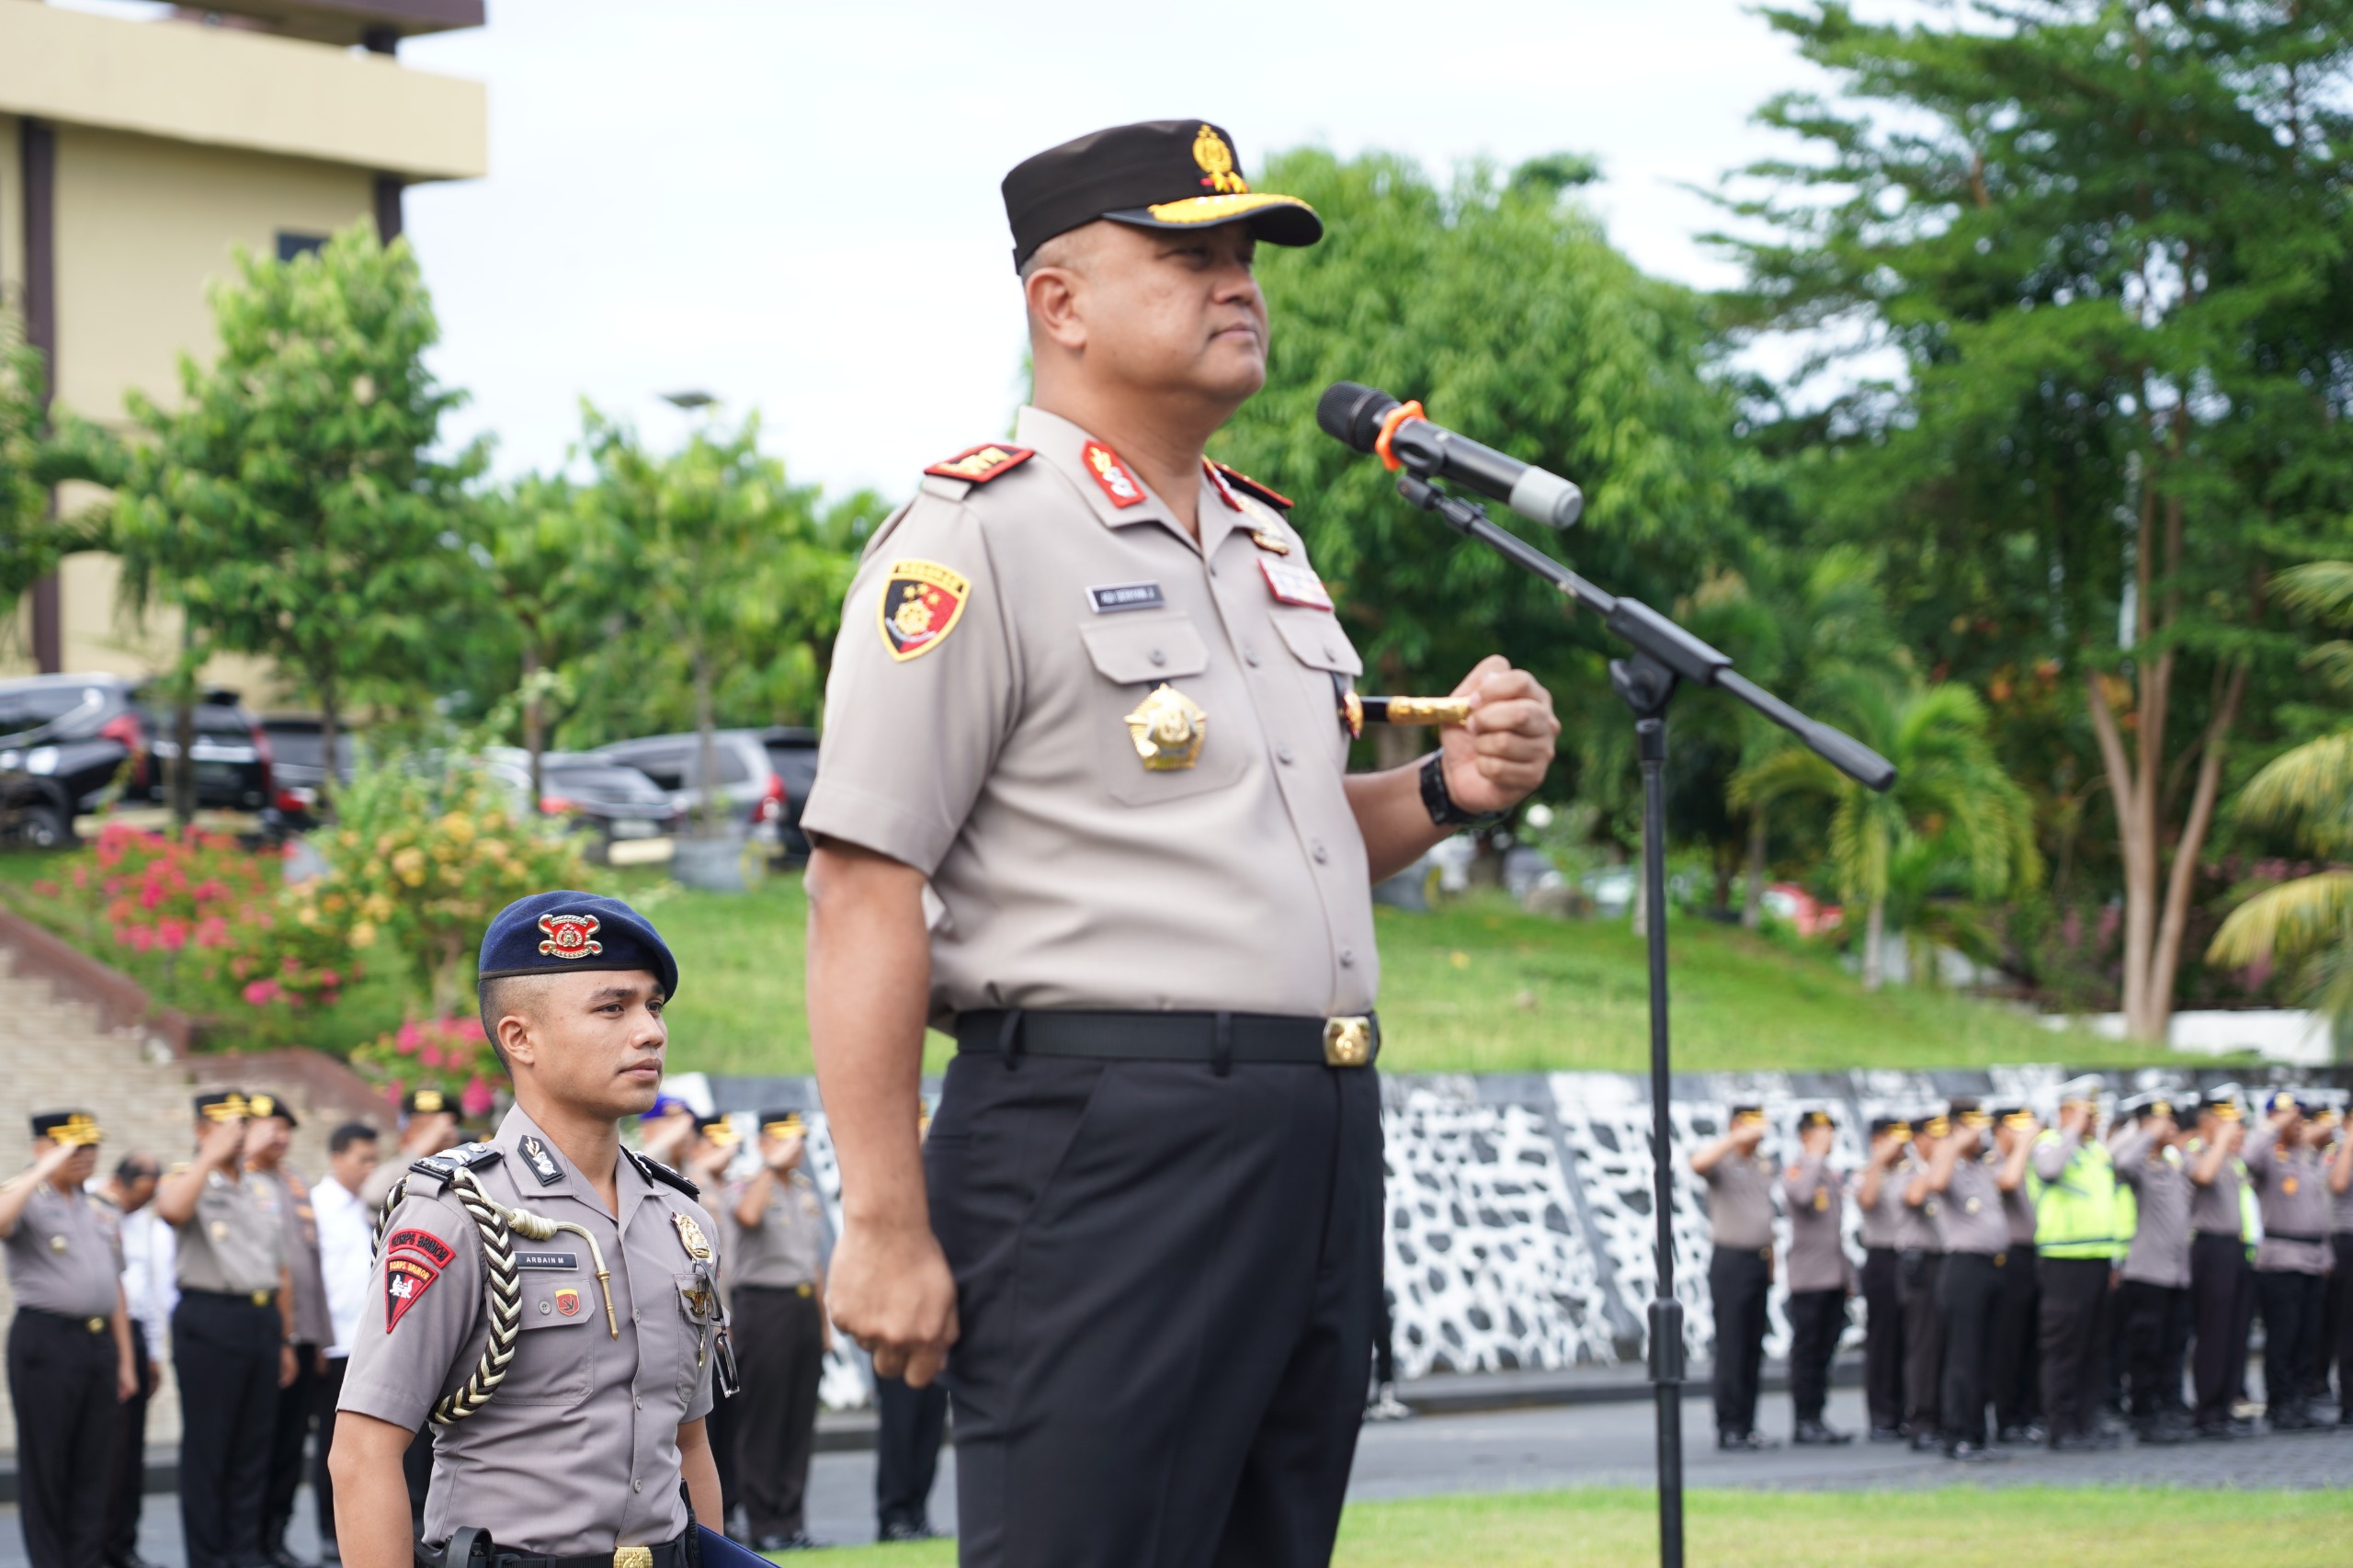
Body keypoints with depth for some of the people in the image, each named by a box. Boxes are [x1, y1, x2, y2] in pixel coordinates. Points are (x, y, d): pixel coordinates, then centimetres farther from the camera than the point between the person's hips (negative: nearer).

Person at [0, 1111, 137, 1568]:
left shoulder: (95, 1211, 19)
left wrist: (125, 1358, 16)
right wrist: (44, 1170, -24)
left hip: (100, 1339, 6)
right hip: (46, 1339, -6)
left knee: (94, 1467, 6)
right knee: (44, 1465, -1)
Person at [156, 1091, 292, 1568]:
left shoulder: (260, 1191, 17)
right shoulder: (188, 1182, 0)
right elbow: (172, 1209, -28)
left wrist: (286, 1340, 16)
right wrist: (212, 1154, -22)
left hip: (263, 1318, 6)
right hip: (209, 1318, -6)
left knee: (254, 1445, 7)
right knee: (207, 1446, -2)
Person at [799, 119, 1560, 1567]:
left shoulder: (1267, 544, 20)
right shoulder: (981, 533, -6)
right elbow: (864, 888, -13)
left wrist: (1444, 790, 8)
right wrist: (886, 1226, -18)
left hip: (1320, 1141, 9)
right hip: (1103, 1138, -8)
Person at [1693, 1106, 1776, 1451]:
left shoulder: (1762, 1167, 18)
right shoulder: (1721, 1159, -3)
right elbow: (1698, 1163, -28)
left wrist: (1771, 1262, 18)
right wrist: (1735, 1138, -27)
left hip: (1759, 1261, 7)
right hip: (1730, 1259, -7)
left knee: (1754, 1348, 7)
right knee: (1730, 1347, -8)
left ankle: (1747, 1426, 10)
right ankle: (1728, 1428, -7)